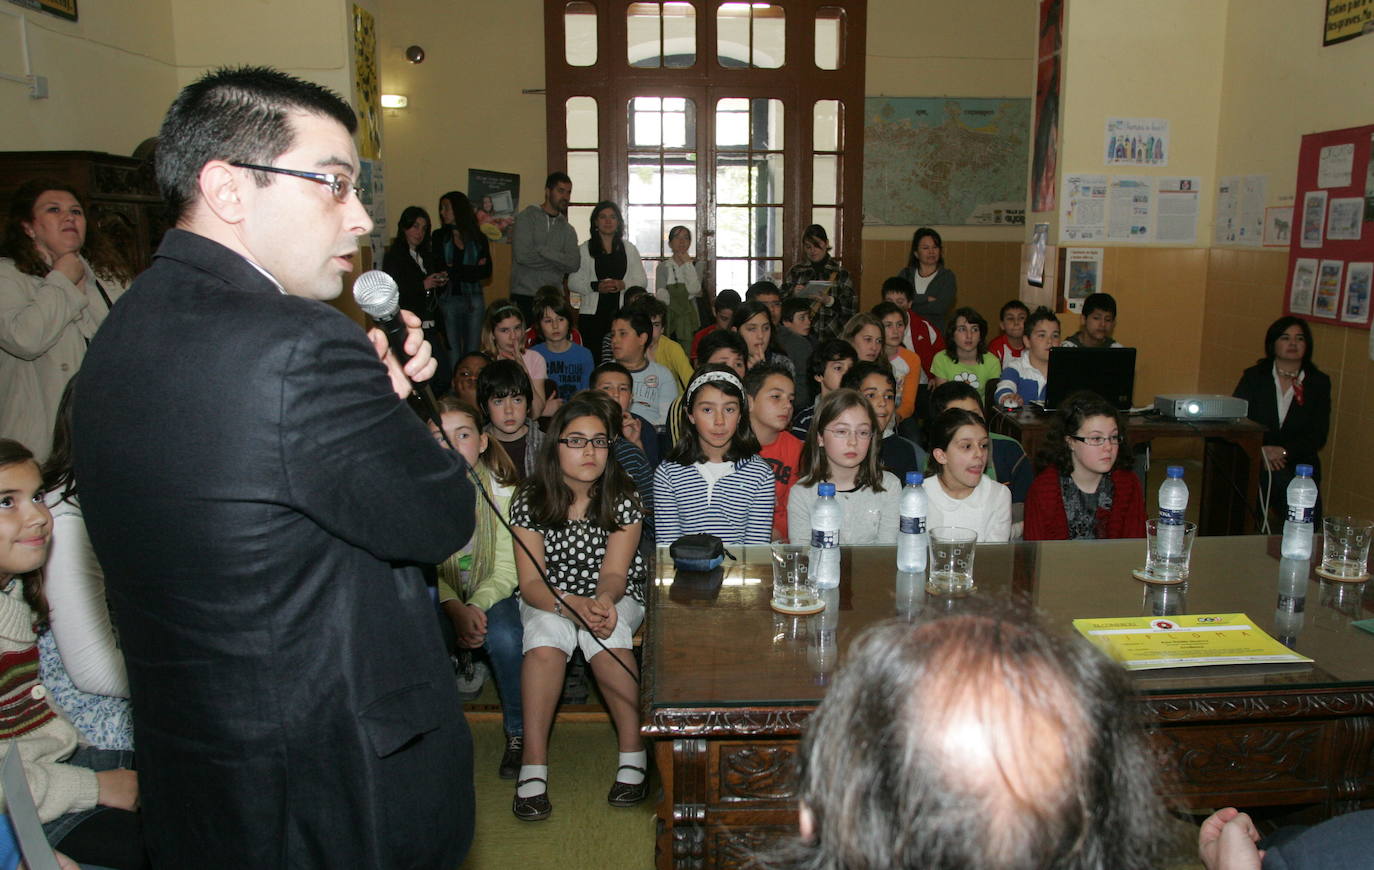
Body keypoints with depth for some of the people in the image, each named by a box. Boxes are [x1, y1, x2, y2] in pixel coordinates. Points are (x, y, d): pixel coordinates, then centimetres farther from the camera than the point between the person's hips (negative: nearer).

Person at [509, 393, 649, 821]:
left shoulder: (622, 499, -9)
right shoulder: (529, 500, -11)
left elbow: (614, 572, -15)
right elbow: (531, 582, -15)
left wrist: (604, 601, -39)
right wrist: (574, 605, -36)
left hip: (614, 597, 0)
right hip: (549, 599, 0)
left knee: (605, 632, -34)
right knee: (547, 633, -33)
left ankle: (633, 752, -22)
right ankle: (533, 764, -27)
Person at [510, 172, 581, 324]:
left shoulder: (568, 230, 14)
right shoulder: (526, 218, 2)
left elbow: (574, 263, -3)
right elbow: (522, 255, -13)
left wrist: (541, 250, -10)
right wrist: (558, 261, -3)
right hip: (524, 296, -4)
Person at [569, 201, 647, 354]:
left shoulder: (629, 248, 15)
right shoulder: (584, 250, 10)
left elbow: (642, 280, 11)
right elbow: (573, 283, 4)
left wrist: (623, 285, -8)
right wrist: (596, 286, -12)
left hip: (623, 313, 1)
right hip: (592, 314, -1)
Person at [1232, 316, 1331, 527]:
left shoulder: (1319, 383, 10)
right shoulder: (1254, 376, 9)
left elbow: (1318, 436, 3)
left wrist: (1284, 451, -14)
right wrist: (1260, 450, -17)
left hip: (1300, 464, 1)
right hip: (1255, 461, -1)